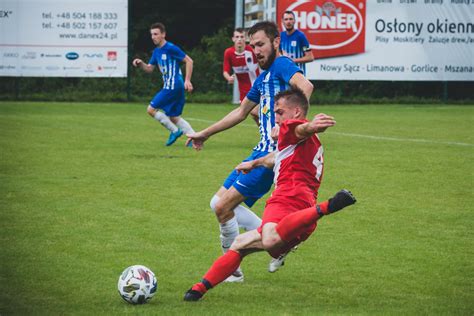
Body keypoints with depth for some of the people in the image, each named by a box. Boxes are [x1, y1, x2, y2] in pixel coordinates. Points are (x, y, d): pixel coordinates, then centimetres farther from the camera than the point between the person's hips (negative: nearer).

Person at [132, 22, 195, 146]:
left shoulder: (170, 48, -12)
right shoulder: (157, 51, 15)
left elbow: (189, 61, -11)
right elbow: (149, 69, 19)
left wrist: (187, 80, -15)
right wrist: (141, 64, -2)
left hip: (172, 86, -9)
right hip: (169, 86, 9)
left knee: (151, 109, -6)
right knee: (174, 117, 12)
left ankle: (174, 131, 0)